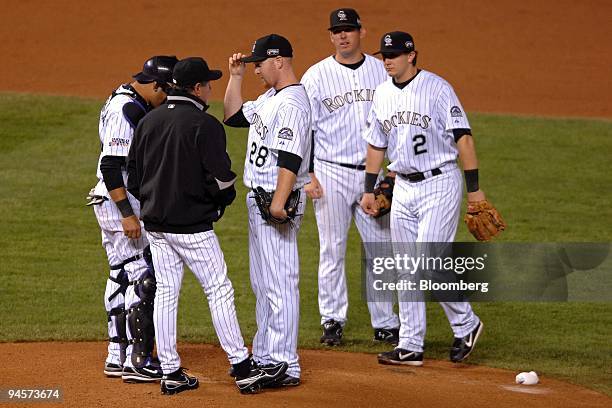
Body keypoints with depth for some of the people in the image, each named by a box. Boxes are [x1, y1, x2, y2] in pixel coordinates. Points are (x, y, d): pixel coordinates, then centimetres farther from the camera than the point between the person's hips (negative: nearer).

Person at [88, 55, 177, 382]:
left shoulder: (131, 104, 14)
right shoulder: (125, 110, -19)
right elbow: (111, 165, -24)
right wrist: (127, 214, -26)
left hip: (116, 204, 11)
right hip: (121, 204, -11)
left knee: (122, 276, 14)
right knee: (143, 277, -9)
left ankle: (118, 356, 20)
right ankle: (137, 362, -8)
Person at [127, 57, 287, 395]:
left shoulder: (148, 121, 7)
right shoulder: (204, 124, -14)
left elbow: (133, 175, 11)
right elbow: (221, 176, -16)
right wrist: (225, 197, 5)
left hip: (155, 224, 7)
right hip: (191, 224, -7)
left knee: (165, 293, 10)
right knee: (219, 291, -1)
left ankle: (170, 373, 12)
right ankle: (243, 370, 0)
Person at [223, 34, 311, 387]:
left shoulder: (292, 103, -18)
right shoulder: (270, 99, 15)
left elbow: (290, 158, -25)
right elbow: (235, 116, 26)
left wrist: (279, 203, -30)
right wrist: (236, 77, 16)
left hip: (277, 202, -11)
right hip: (259, 199, 11)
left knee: (279, 284, -10)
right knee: (263, 284, 16)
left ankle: (285, 365, -11)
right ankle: (265, 357, 24)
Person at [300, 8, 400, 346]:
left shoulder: (382, 71, 7)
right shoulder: (316, 76, -1)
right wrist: (308, 175, -9)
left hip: (372, 172, 2)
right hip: (331, 173, -2)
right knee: (332, 250, 2)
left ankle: (385, 324, 10)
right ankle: (333, 321, 11)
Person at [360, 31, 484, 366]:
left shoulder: (437, 88, -11)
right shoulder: (382, 94, 9)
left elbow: (462, 137, -12)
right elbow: (376, 144, 19)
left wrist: (474, 188, -15)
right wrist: (369, 189, 17)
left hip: (440, 184, -7)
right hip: (403, 187, 7)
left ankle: (465, 325, 6)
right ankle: (410, 347, 9)